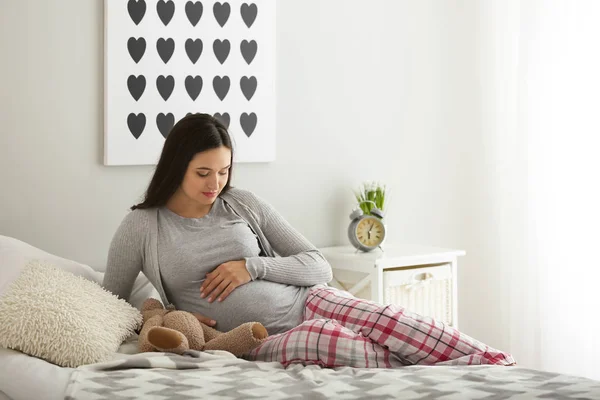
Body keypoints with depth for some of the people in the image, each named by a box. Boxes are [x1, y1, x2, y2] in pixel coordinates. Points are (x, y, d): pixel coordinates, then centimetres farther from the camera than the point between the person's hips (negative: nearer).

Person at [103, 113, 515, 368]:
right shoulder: (143, 226, -1)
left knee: (400, 326, -23)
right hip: (264, 342, -3)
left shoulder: (244, 204, 6)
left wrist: (252, 266, -10)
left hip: (307, 301, 4)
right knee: (329, 342, -37)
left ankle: (494, 366, -23)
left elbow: (319, 266, 6)